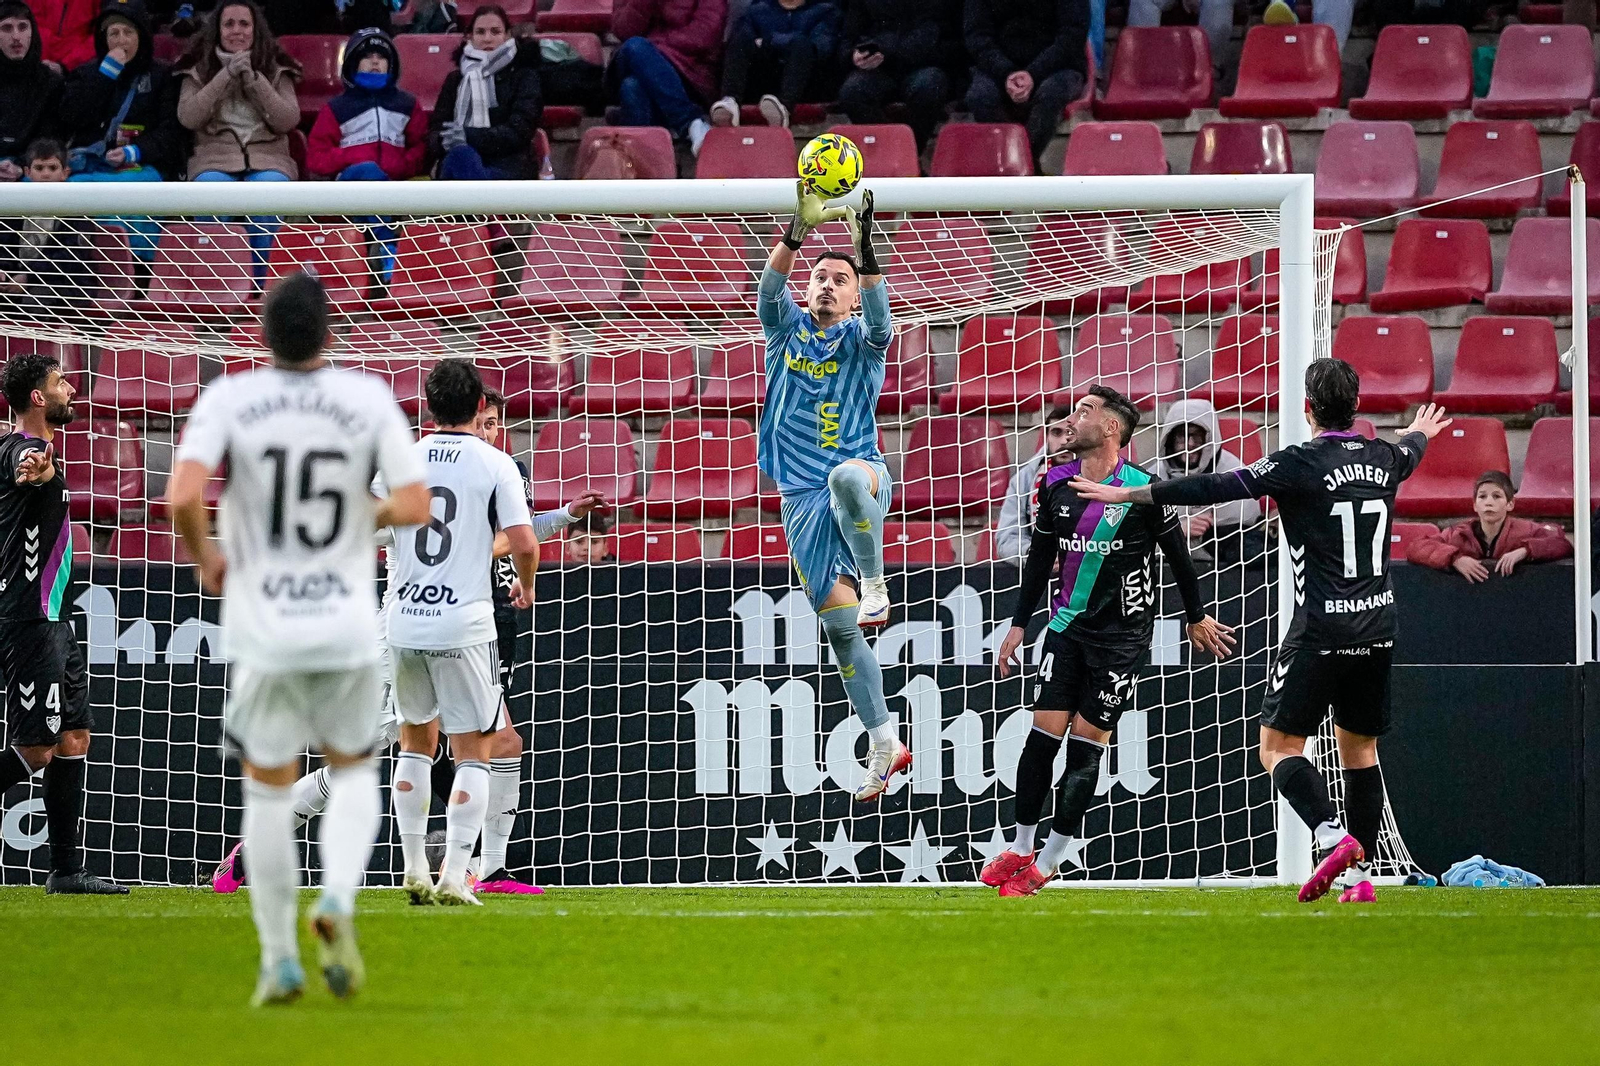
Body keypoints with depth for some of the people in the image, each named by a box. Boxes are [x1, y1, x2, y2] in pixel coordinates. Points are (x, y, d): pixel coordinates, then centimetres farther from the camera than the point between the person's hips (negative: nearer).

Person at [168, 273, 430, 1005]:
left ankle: (279, 961, 13)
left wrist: (206, 558, 1)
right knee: (352, 774, 18)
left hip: (263, 630, 0)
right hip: (348, 627, 0)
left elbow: (182, 496, -19)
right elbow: (416, 506, -9)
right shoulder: (369, 400, -5)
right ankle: (338, 902, -9)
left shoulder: (228, 401, -7)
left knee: (269, 792, 13)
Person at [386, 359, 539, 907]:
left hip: (404, 621, 4)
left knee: (416, 742, 19)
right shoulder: (494, 464, -4)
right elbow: (524, 544, -11)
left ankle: (415, 871, 16)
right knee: (473, 753, 4)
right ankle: (454, 877, -6)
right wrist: (526, 587, 10)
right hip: (463, 625, -4)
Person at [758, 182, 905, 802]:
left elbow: (880, 321, -17)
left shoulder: (860, 339, 6)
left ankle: (874, 583, -23)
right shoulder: (787, 330, 12)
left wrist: (865, 249, -31)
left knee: (847, 474, -42)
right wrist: (798, 230, -25)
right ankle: (884, 745, 9)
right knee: (839, 628, 0)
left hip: (862, 477, -3)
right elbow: (769, 291, -8)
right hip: (803, 499, 3)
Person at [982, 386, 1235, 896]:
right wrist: (1019, 624, 16)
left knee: (1086, 745, -3)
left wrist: (1197, 617, 11)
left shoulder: (1144, 490, -11)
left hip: (1122, 634, -4)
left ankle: (1047, 863, 3)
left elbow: (1178, 555, 2)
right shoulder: (1056, 485, 3)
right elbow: (1040, 559, 15)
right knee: (1043, 734, -1)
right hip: (1067, 625, 4)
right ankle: (1019, 850, 10)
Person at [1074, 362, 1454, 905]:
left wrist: (1126, 494, -4)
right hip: (1377, 630, 6)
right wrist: (1420, 432, 60)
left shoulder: (1300, 464, -12)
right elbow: (1409, 451, 34)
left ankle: (1333, 836, -23)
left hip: (1320, 632, -6)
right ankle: (1362, 873, 11)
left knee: (1279, 745, -1)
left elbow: (1215, 487, -12)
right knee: (1360, 749, 14)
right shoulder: (1384, 460, 8)